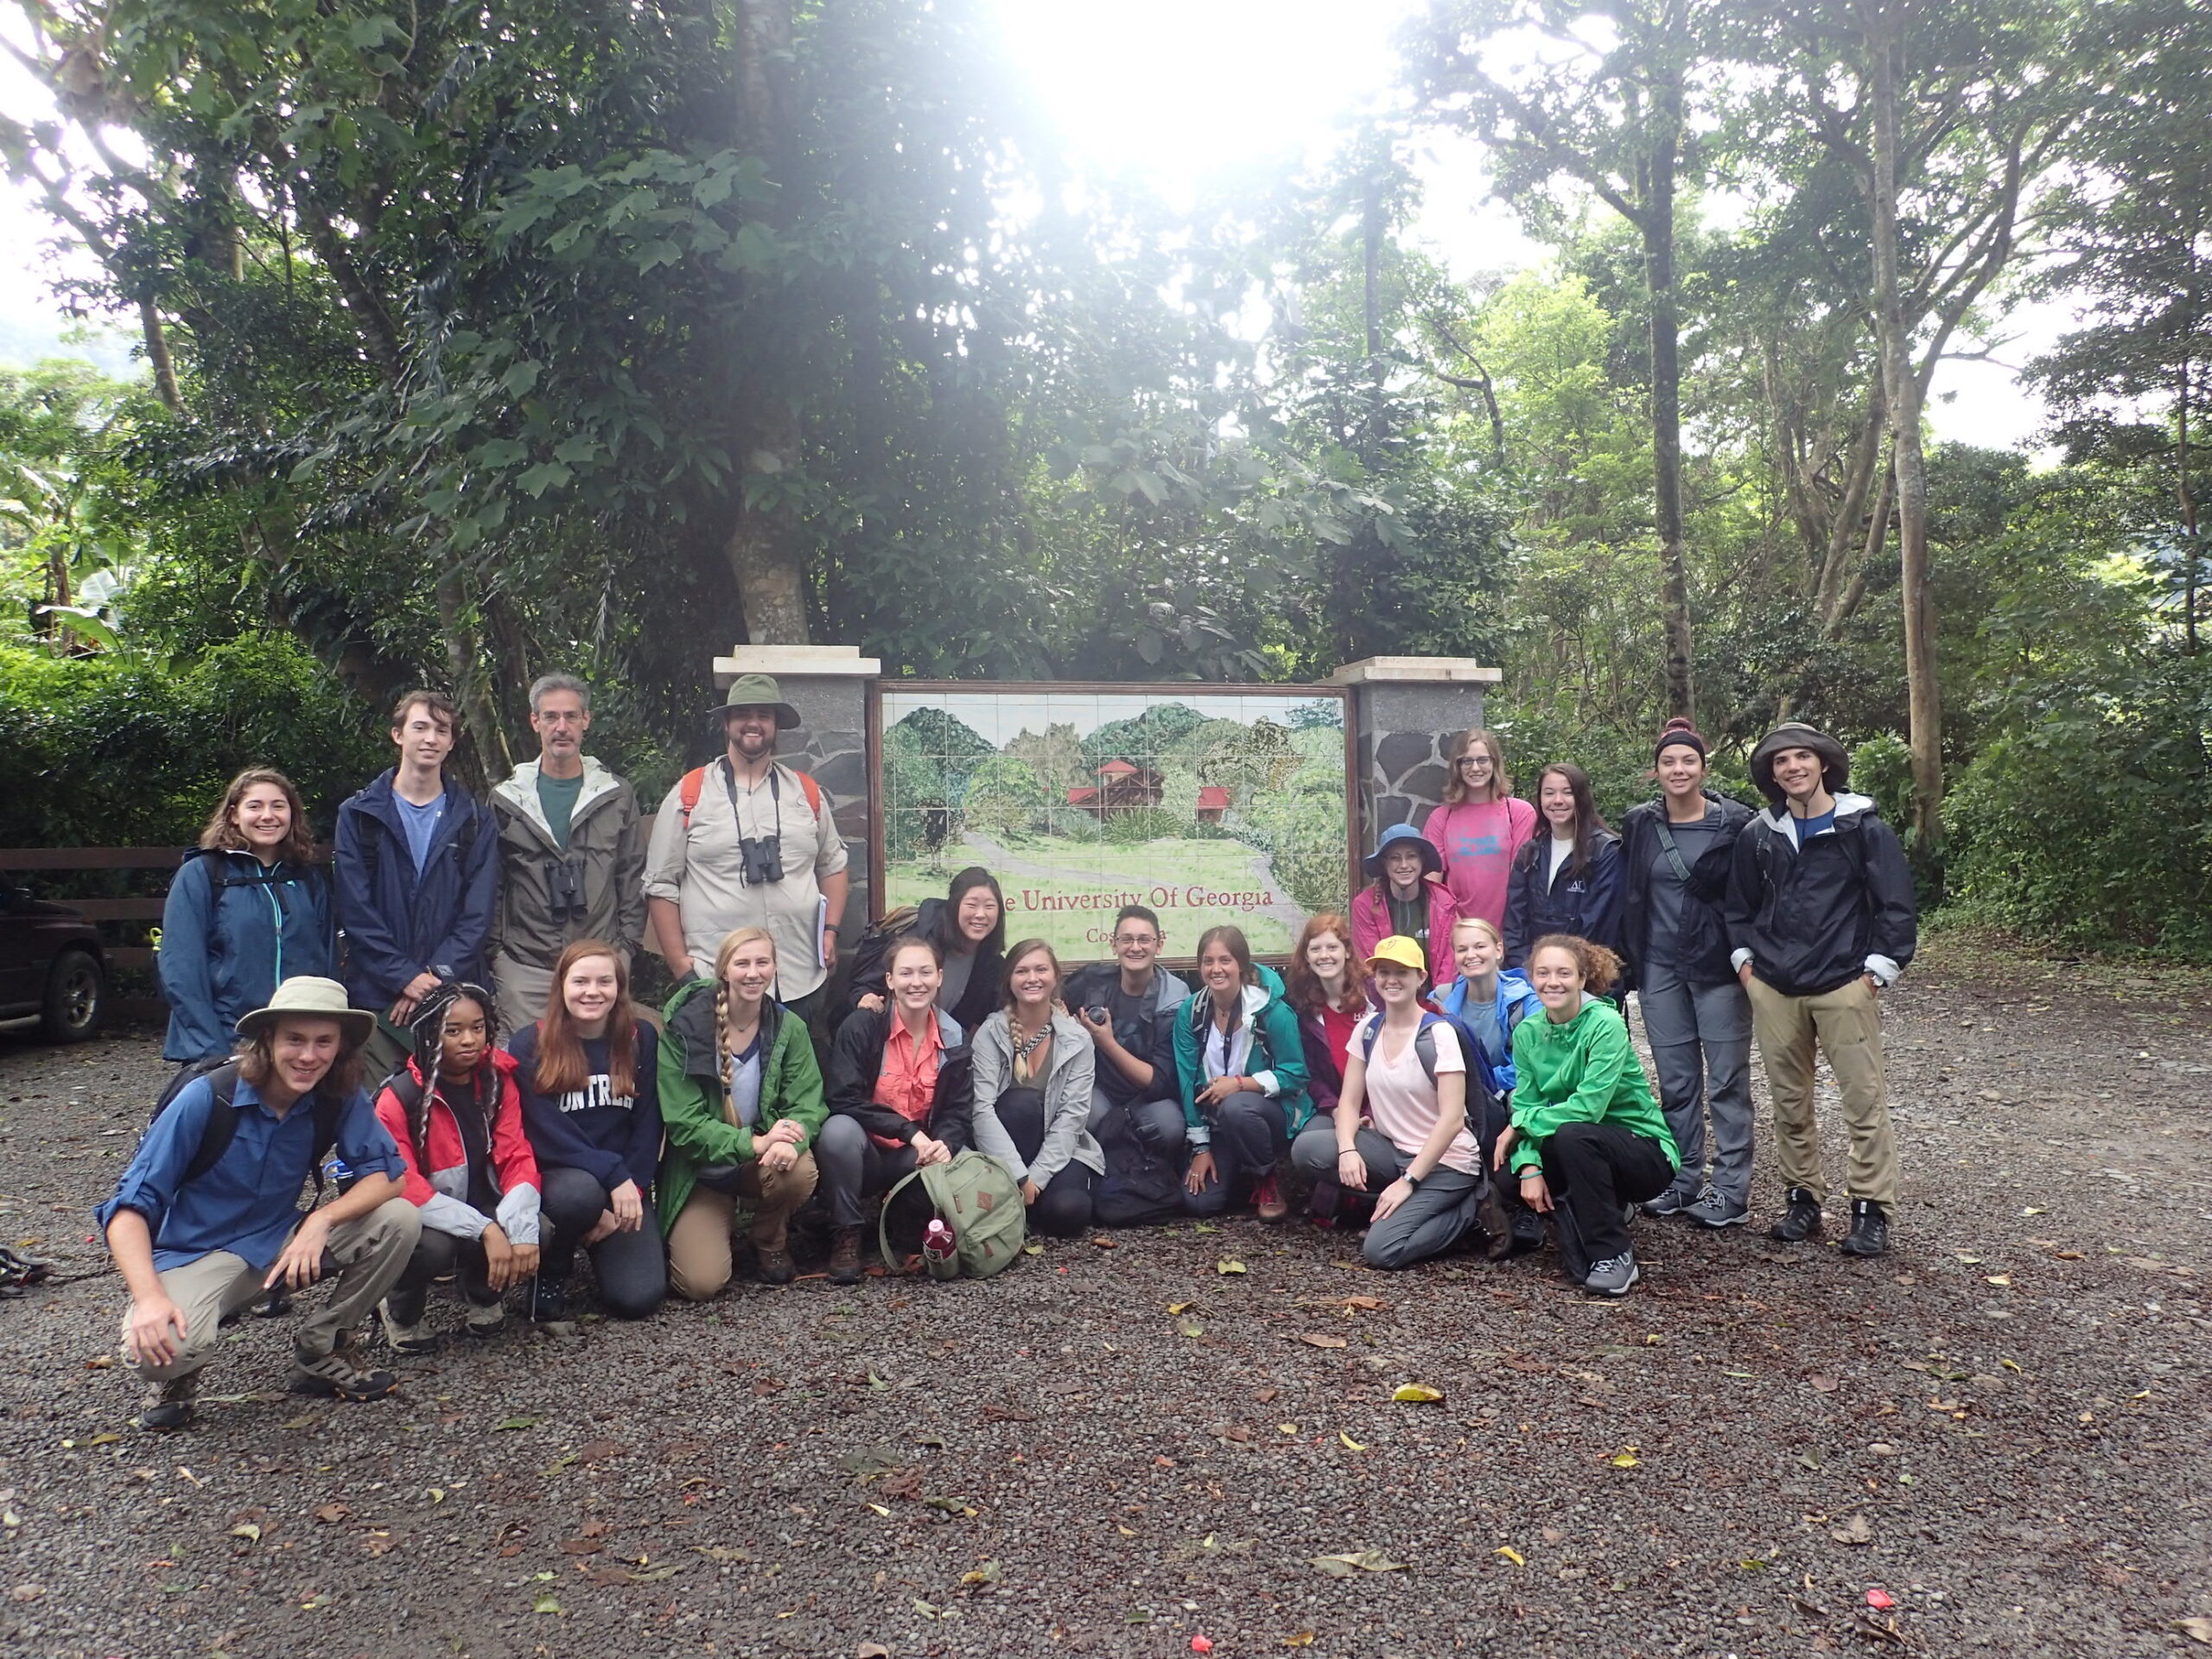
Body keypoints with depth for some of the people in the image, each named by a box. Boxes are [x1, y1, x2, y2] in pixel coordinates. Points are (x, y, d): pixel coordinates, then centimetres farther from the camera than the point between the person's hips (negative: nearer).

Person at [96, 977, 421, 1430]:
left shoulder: (340, 1097, -11)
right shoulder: (207, 1098, -20)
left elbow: (387, 1174, -12)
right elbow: (129, 1206, -20)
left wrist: (323, 1219, -31)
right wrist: (149, 1297, -35)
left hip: (282, 1246, 4)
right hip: (197, 1254, -4)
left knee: (400, 1220, -19)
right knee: (162, 1346, -35)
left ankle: (322, 1351, 3)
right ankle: (176, 1376, 6)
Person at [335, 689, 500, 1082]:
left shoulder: (474, 821, 10)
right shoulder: (359, 815, 8)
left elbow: (478, 912, 3)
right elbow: (355, 910, 0)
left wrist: (438, 975, -10)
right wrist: (404, 976, -10)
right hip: (376, 995, 0)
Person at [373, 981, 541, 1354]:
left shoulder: (498, 1081, -1)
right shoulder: (400, 1096, -14)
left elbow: (517, 1157, -8)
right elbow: (402, 1184, -21)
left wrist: (521, 1229, -28)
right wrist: (485, 1230, -32)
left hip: (483, 1206, 3)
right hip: (422, 1219, -3)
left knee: (540, 1232, -27)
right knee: (433, 1246, -37)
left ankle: (482, 1292, 10)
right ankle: (401, 1313, 2)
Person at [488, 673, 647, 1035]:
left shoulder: (618, 797, 8)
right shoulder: (506, 799, 8)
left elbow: (633, 879, 9)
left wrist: (626, 945, 3)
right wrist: (495, 951, 3)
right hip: (524, 968, 0)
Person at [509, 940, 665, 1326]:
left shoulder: (641, 1040, 2)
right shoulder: (529, 1046, -6)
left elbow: (647, 1125, 1)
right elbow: (547, 1135, -13)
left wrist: (631, 1190, -11)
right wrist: (613, 1175, -23)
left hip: (625, 1189, 2)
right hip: (556, 1176, -2)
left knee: (639, 1296, -16)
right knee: (580, 1192, -38)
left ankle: (600, 1245, 19)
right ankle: (549, 1279, -6)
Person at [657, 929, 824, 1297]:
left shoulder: (789, 1028, -5)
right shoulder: (685, 1027, -14)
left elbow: (807, 1103, -10)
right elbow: (683, 1122, -17)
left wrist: (790, 1139, -35)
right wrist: (753, 1143, -31)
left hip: (763, 1165, 2)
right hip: (700, 1172, -2)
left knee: (801, 1171, -33)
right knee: (701, 1283, -20)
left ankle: (770, 1244, 2)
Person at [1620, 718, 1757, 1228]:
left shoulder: (1736, 822, -5)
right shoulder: (1639, 824, 5)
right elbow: (1628, 898, 9)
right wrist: (1628, 963, 6)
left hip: (1719, 965, -4)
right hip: (1659, 967, 4)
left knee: (1727, 1080, 1)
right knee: (1676, 1081, 11)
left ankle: (1730, 1190, 9)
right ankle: (1683, 1181, 21)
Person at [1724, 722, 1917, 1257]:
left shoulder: (1863, 827, -1)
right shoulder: (1758, 836, 9)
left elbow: (1897, 906, -2)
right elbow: (1740, 906, 18)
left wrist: (1878, 970, -7)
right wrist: (1744, 959, 8)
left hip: (1844, 986, -3)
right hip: (1773, 988, 4)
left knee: (1865, 1098, -2)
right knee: (1789, 1101, 9)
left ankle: (1871, 1210, 8)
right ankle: (1803, 1198, 21)